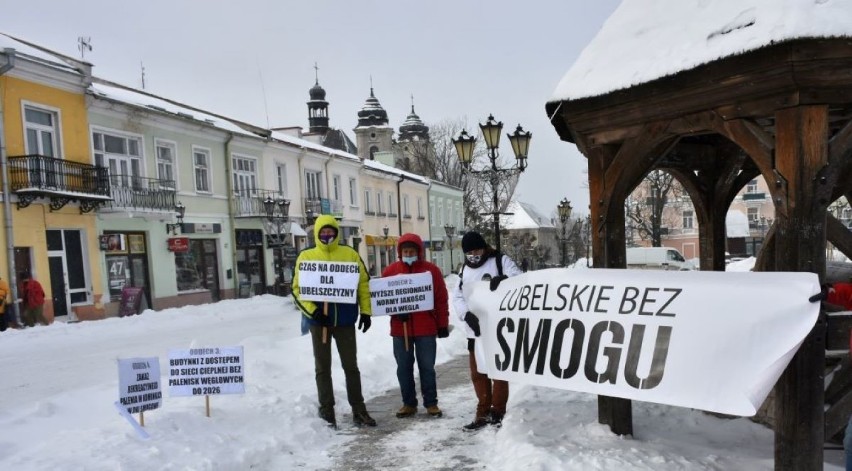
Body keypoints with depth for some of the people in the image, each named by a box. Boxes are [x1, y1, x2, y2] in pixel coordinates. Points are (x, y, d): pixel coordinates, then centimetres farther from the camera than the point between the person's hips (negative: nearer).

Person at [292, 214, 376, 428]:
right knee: (323, 368, 8)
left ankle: (358, 409, 19)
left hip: (345, 320, 1)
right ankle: (326, 411, 17)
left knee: (351, 365, 9)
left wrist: (366, 311, 0)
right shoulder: (306, 257, 0)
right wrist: (312, 310, -15)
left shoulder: (350, 254, 4)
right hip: (319, 320, -1)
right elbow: (298, 289, -2)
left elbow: (363, 284, 6)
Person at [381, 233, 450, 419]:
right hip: (400, 328, 2)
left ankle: (431, 403, 18)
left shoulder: (431, 269, -1)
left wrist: (443, 324, 1)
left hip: (426, 328, -2)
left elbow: (441, 299, 1)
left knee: (427, 367, 7)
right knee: (404, 368, 9)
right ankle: (408, 403, 22)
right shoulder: (390, 270, 3)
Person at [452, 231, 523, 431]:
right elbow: (458, 297, 5)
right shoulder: (464, 270, 12)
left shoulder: (500, 261, -3)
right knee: (477, 373, 11)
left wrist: (505, 278, -35)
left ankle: (498, 411, 16)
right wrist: (467, 314, -15)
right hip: (475, 331, 5)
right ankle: (483, 412, 24)